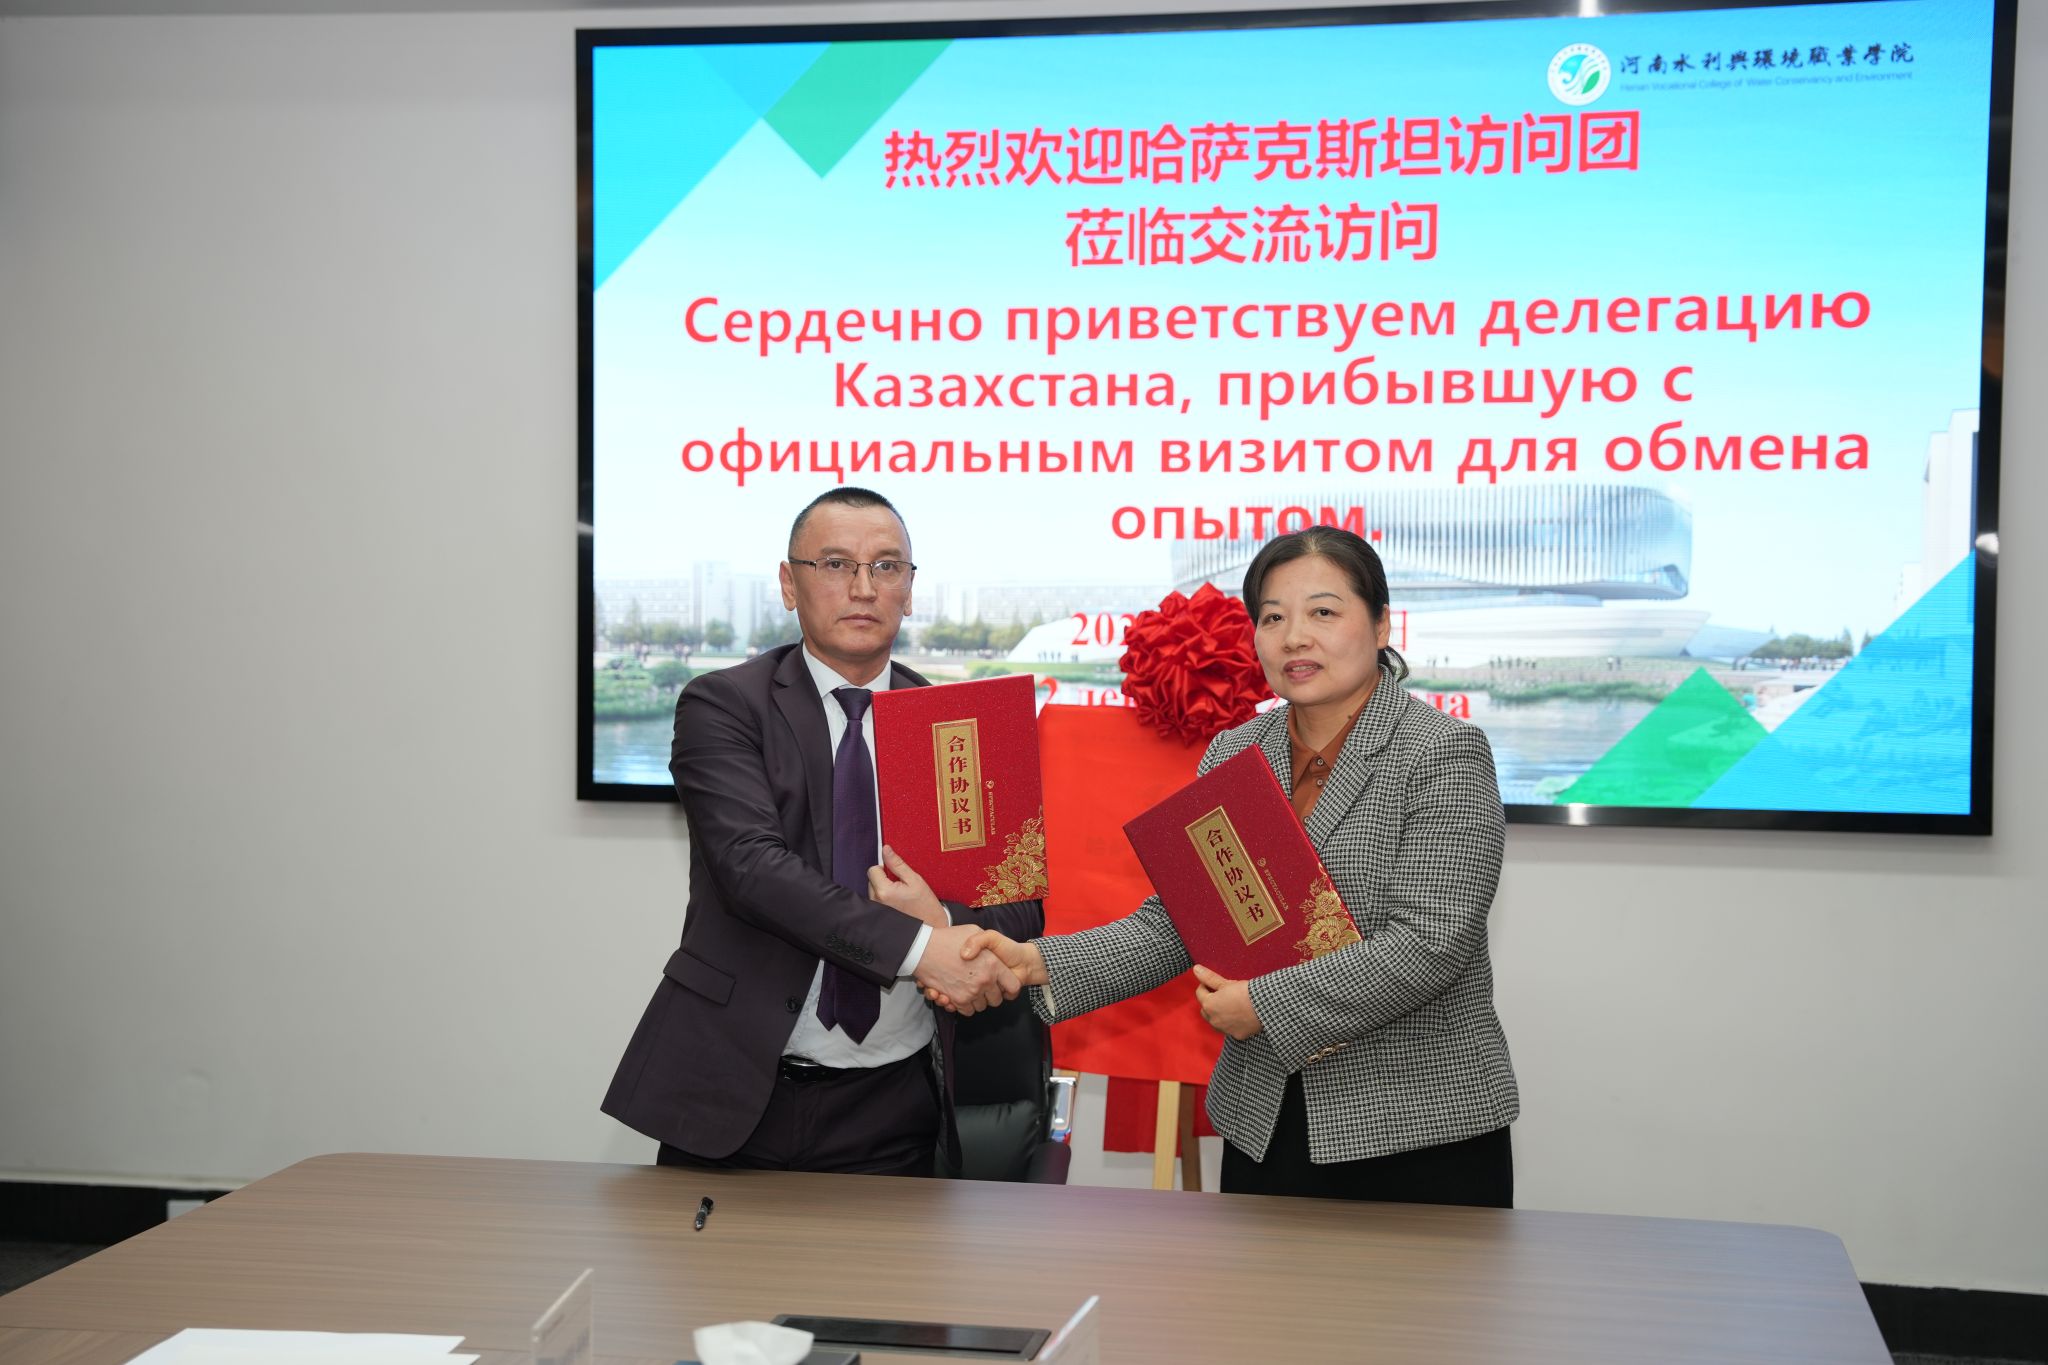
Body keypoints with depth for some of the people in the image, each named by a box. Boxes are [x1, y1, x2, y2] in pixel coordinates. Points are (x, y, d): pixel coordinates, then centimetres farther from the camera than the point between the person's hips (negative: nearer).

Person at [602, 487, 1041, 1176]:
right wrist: (916, 946, -29)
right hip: (733, 1095, -2)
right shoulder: (723, 705, -4)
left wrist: (947, 922, -20)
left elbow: (1024, 904, 3)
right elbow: (752, 864, -19)